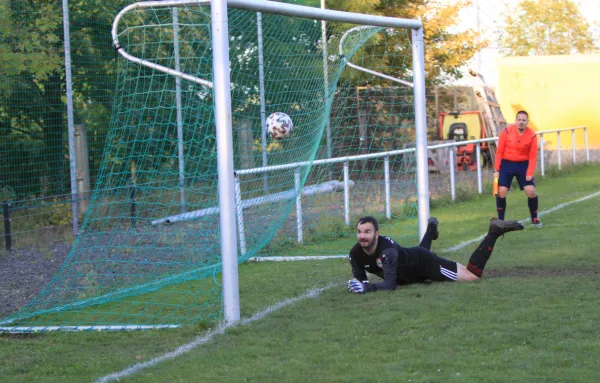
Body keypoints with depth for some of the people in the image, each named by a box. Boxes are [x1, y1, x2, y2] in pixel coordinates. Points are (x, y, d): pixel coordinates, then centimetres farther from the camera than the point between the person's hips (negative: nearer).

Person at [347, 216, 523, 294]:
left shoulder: (387, 251, -42)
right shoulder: (355, 254, -25)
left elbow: (390, 284, -48)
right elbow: (360, 278, -10)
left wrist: (367, 288, -63)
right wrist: (358, 284, -34)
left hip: (424, 262, -7)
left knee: (473, 275, -7)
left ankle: (495, 231, 9)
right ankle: (431, 228, 70)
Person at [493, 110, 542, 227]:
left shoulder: (532, 135, -9)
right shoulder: (507, 131, -11)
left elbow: (533, 156, -6)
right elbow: (499, 151, -6)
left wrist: (530, 173, -16)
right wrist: (496, 170, -9)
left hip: (523, 165, 1)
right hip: (506, 164, -1)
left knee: (531, 191, -7)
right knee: (501, 191, -10)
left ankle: (534, 218, 15)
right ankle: (500, 221, 4)